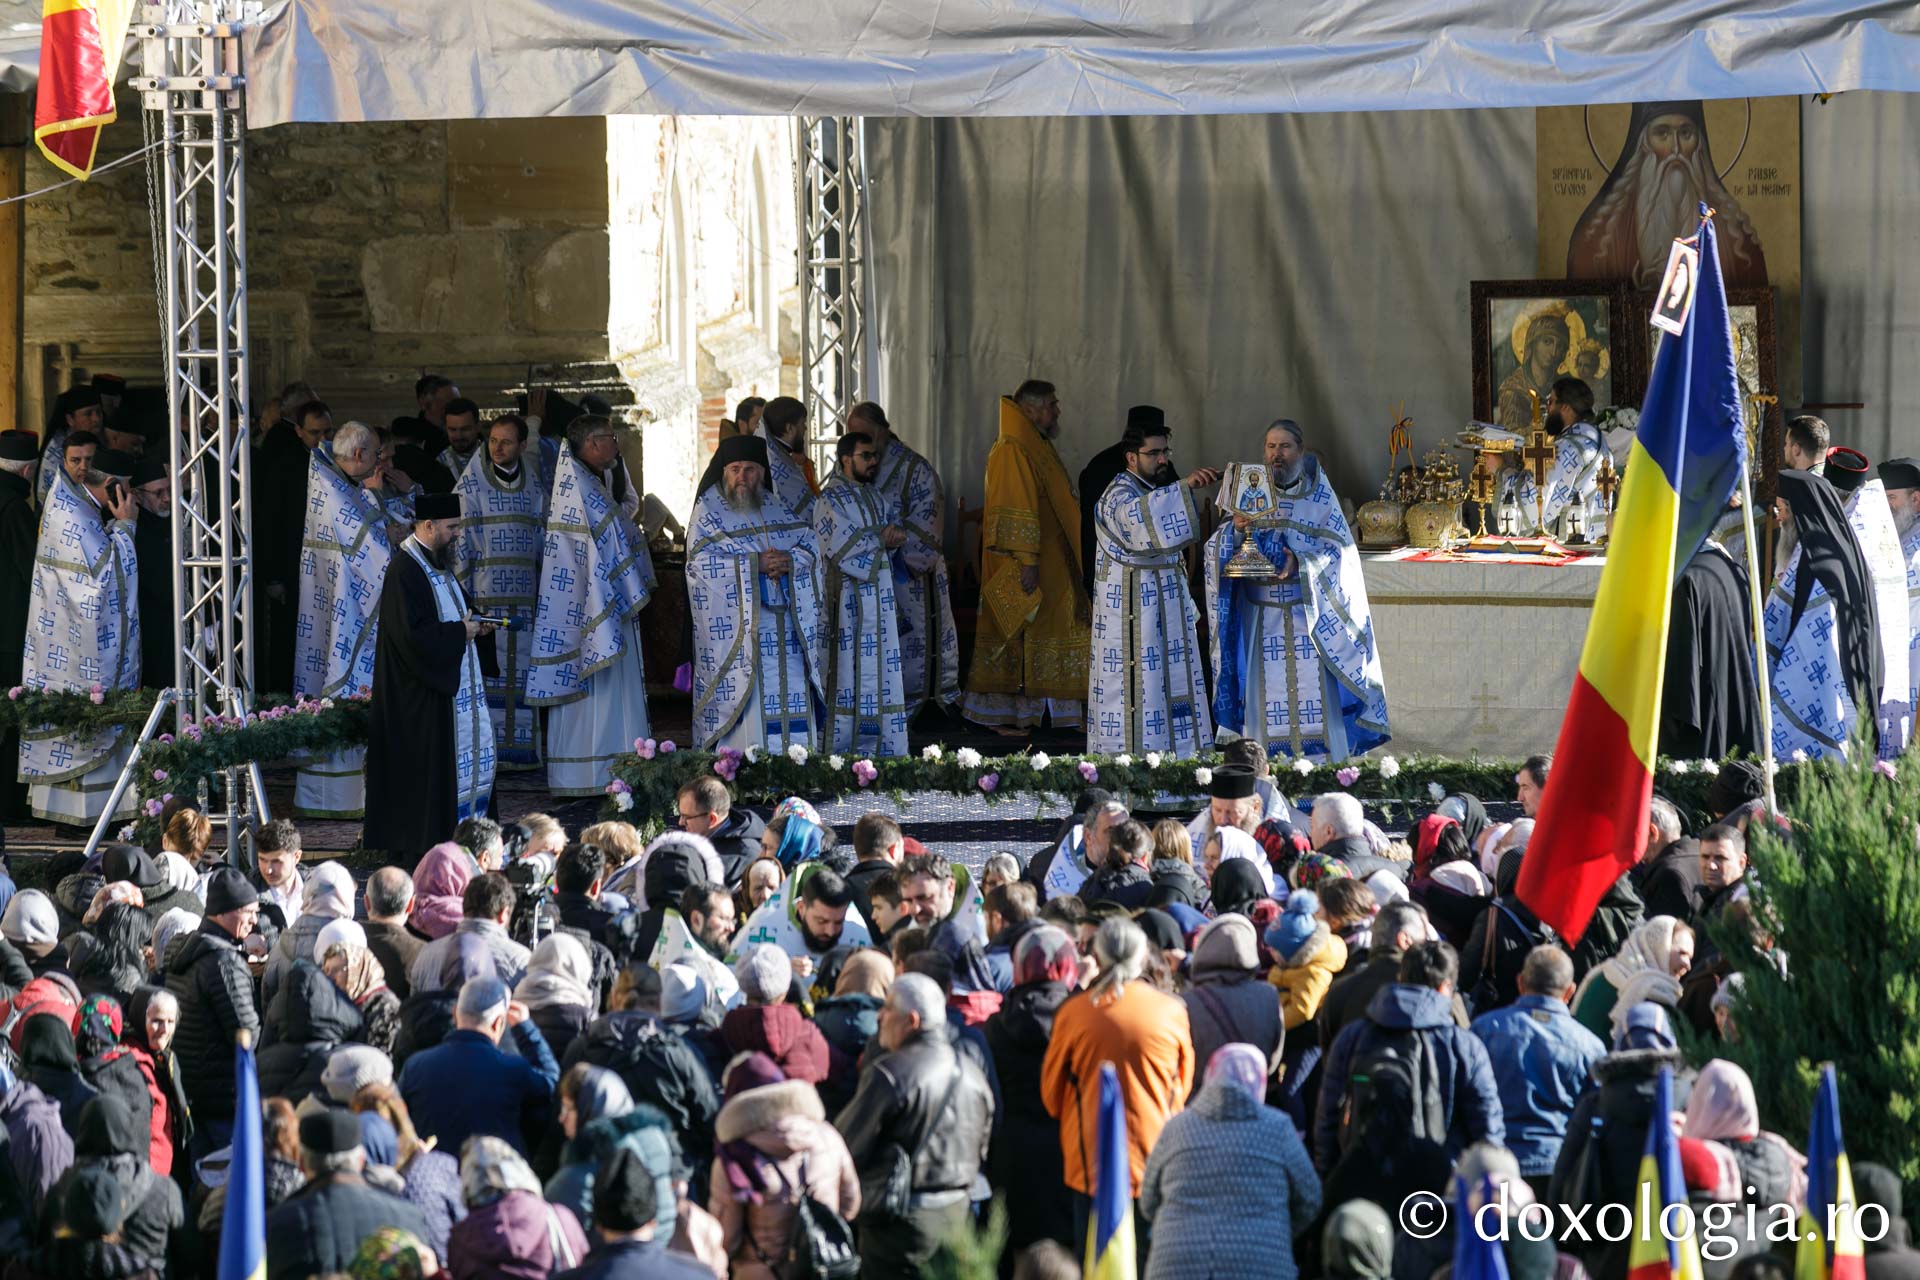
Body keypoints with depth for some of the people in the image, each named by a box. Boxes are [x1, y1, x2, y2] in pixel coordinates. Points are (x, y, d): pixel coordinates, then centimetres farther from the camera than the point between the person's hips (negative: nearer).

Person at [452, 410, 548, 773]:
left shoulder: (533, 488, 12)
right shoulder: (470, 486, -1)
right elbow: (459, 542, -3)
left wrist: (542, 590, 12)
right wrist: (463, 592, -9)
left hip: (523, 594, 4)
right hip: (483, 592, -4)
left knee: (518, 671, 3)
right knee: (484, 671, -8)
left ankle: (514, 751, 7)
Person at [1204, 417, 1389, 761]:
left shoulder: (1319, 497, 4)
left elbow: (1337, 551, -2)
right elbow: (1222, 551, 4)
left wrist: (1300, 563, -19)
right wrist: (1237, 530, -18)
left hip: (1310, 614, -1)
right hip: (1262, 615, 1)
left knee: (1313, 697, -6)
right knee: (1266, 694, -2)